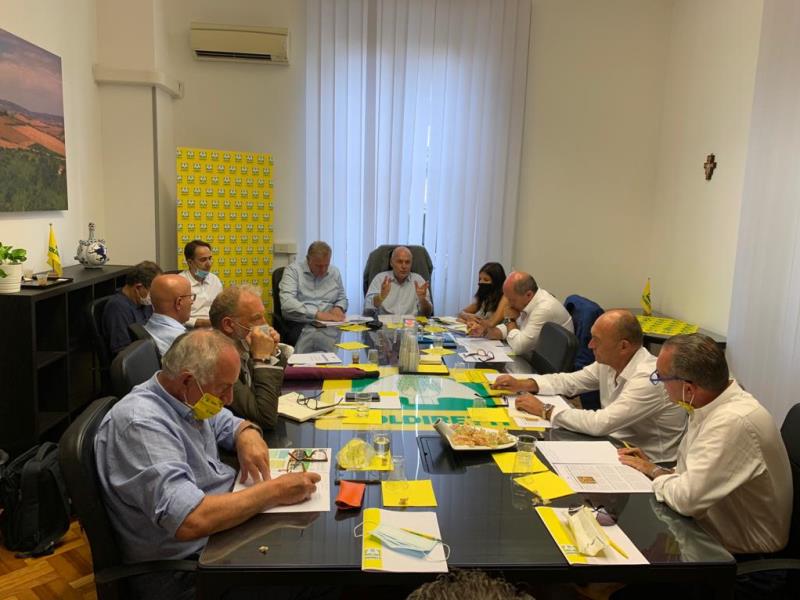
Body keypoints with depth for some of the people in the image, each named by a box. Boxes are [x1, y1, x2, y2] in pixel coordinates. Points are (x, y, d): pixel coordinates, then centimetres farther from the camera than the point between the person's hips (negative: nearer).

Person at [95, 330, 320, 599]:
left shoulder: (185, 397, 0)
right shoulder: (141, 423, -27)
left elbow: (232, 423, 18)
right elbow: (191, 522, -36)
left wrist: (247, 435, -6)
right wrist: (275, 491, -27)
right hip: (185, 562, -8)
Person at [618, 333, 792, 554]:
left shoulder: (733, 422, -28)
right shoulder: (711, 406, 0)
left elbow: (687, 499, -29)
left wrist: (656, 472, -11)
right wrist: (655, 469, -3)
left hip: (739, 549, -7)